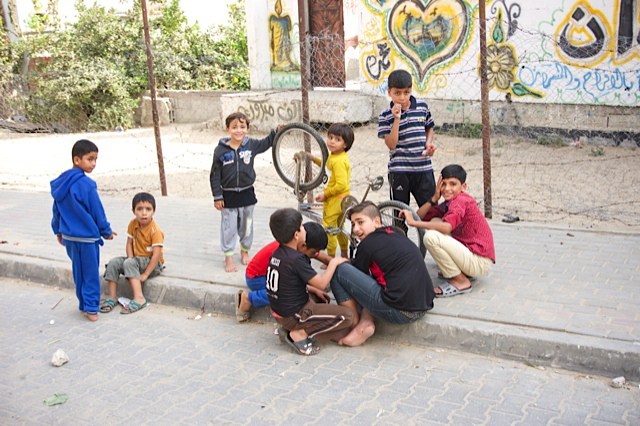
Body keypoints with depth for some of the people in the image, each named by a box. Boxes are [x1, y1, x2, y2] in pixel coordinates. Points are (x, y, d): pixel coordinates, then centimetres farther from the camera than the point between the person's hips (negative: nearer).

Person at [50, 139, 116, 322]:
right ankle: (91, 309, 9)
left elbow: (57, 210, 12)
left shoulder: (60, 182, 3)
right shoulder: (86, 184, -20)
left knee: (78, 272, 18)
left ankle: (84, 305, 27)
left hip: (68, 236, 7)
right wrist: (106, 231, 1)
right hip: (86, 237, -7)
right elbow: (97, 211, -12)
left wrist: (59, 231, 24)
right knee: (90, 273, 4)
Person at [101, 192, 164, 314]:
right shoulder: (133, 224, -1)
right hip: (136, 260, 7)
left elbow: (156, 255, -24)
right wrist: (130, 259, -13)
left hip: (153, 264, -7)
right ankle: (112, 298, -10)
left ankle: (139, 298, -37)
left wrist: (145, 275, -25)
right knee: (113, 263, -12)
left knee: (129, 263, -31)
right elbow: (129, 244, 4)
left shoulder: (155, 230, -21)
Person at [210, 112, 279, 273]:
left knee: (247, 225, 15)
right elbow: (215, 175, -6)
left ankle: (245, 252, 34)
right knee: (229, 228, 2)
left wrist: (276, 132, 9)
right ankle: (228, 258, 12)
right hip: (228, 196, -3)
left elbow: (266, 143, 20)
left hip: (247, 193, 3)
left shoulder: (251, 145, -3)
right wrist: (217, 196, -7)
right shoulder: (221, 150, -10)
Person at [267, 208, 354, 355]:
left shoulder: (277, 254, 3)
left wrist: (314, 290, 13)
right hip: (293, 315, -9)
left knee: (319, 298, 35)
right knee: (346, 317, -8)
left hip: (278, 310, 9)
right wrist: (333, 263, -5)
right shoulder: (296, 259, -24)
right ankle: (299, 334, -9)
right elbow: (322, 283, -19)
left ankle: (287, 328, 15)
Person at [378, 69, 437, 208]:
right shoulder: (385, 116, -4)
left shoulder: (422, 107, 5)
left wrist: (429, 144, 0)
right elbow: (391, 144, -12)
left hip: (423, 167, 2)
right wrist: (396, 119, -18)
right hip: (399, 170, -2)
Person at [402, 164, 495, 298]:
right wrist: (434, 198, -8)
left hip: (480, 261, -10)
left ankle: (461, 282, -9)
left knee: (431, 236, -24)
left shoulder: (462, 200, -16)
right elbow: (419, 216, 5)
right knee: (435, 222, 14)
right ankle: (464, 272, 14)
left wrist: (413, 222, -28)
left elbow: (446, 227, -34)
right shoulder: (448, 203, 12)